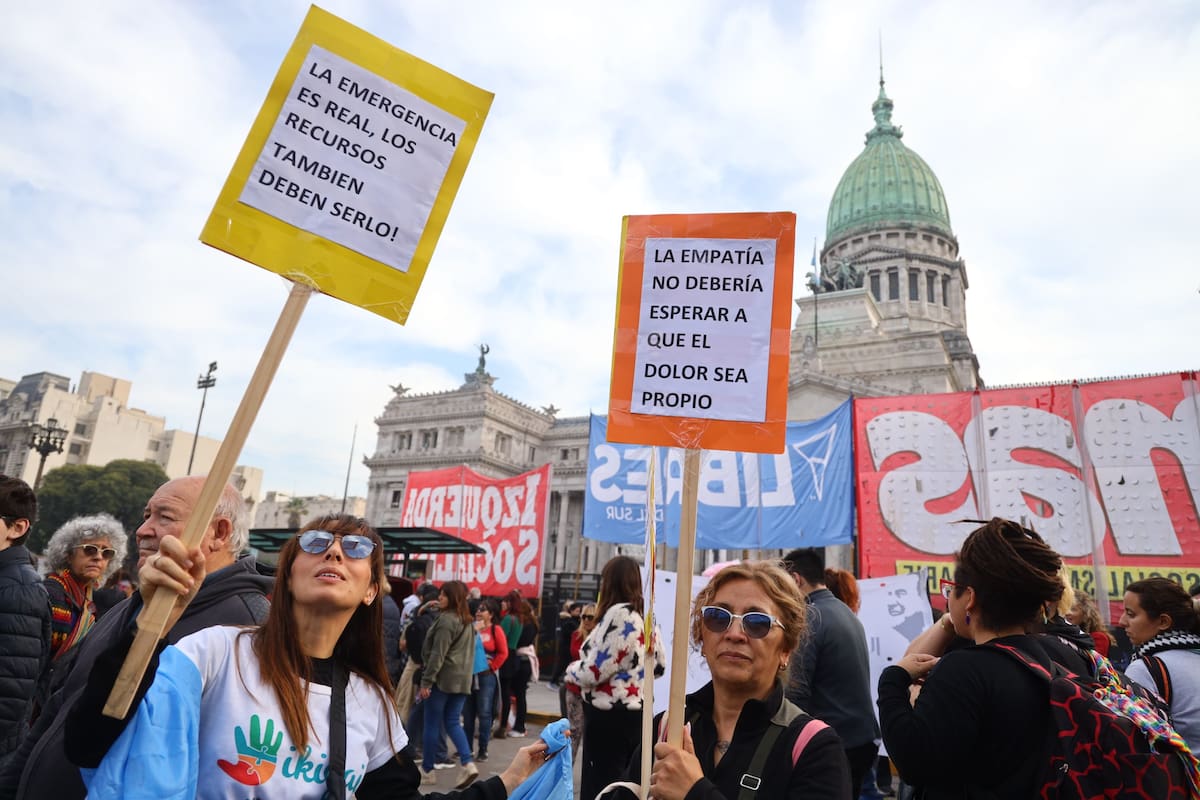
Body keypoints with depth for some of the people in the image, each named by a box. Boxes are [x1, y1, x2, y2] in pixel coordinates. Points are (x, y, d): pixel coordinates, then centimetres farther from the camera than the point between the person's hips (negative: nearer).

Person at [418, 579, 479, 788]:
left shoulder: (446, 619, -13)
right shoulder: (468, 621, 14)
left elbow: (437, 654, -16)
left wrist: (426, 681, -14)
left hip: (443, 678, -8)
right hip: (462, 679, 8)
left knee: (432, 724, 6)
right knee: (453, 722, 11)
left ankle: (427, 770, 16)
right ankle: (468, 764, -3)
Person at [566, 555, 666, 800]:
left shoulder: (619, 614, -18)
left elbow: (595, 671, -20)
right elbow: (658, 666, 17)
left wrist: (572, 671, -1)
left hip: (609, 715, -9)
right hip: (638, 712, 9)